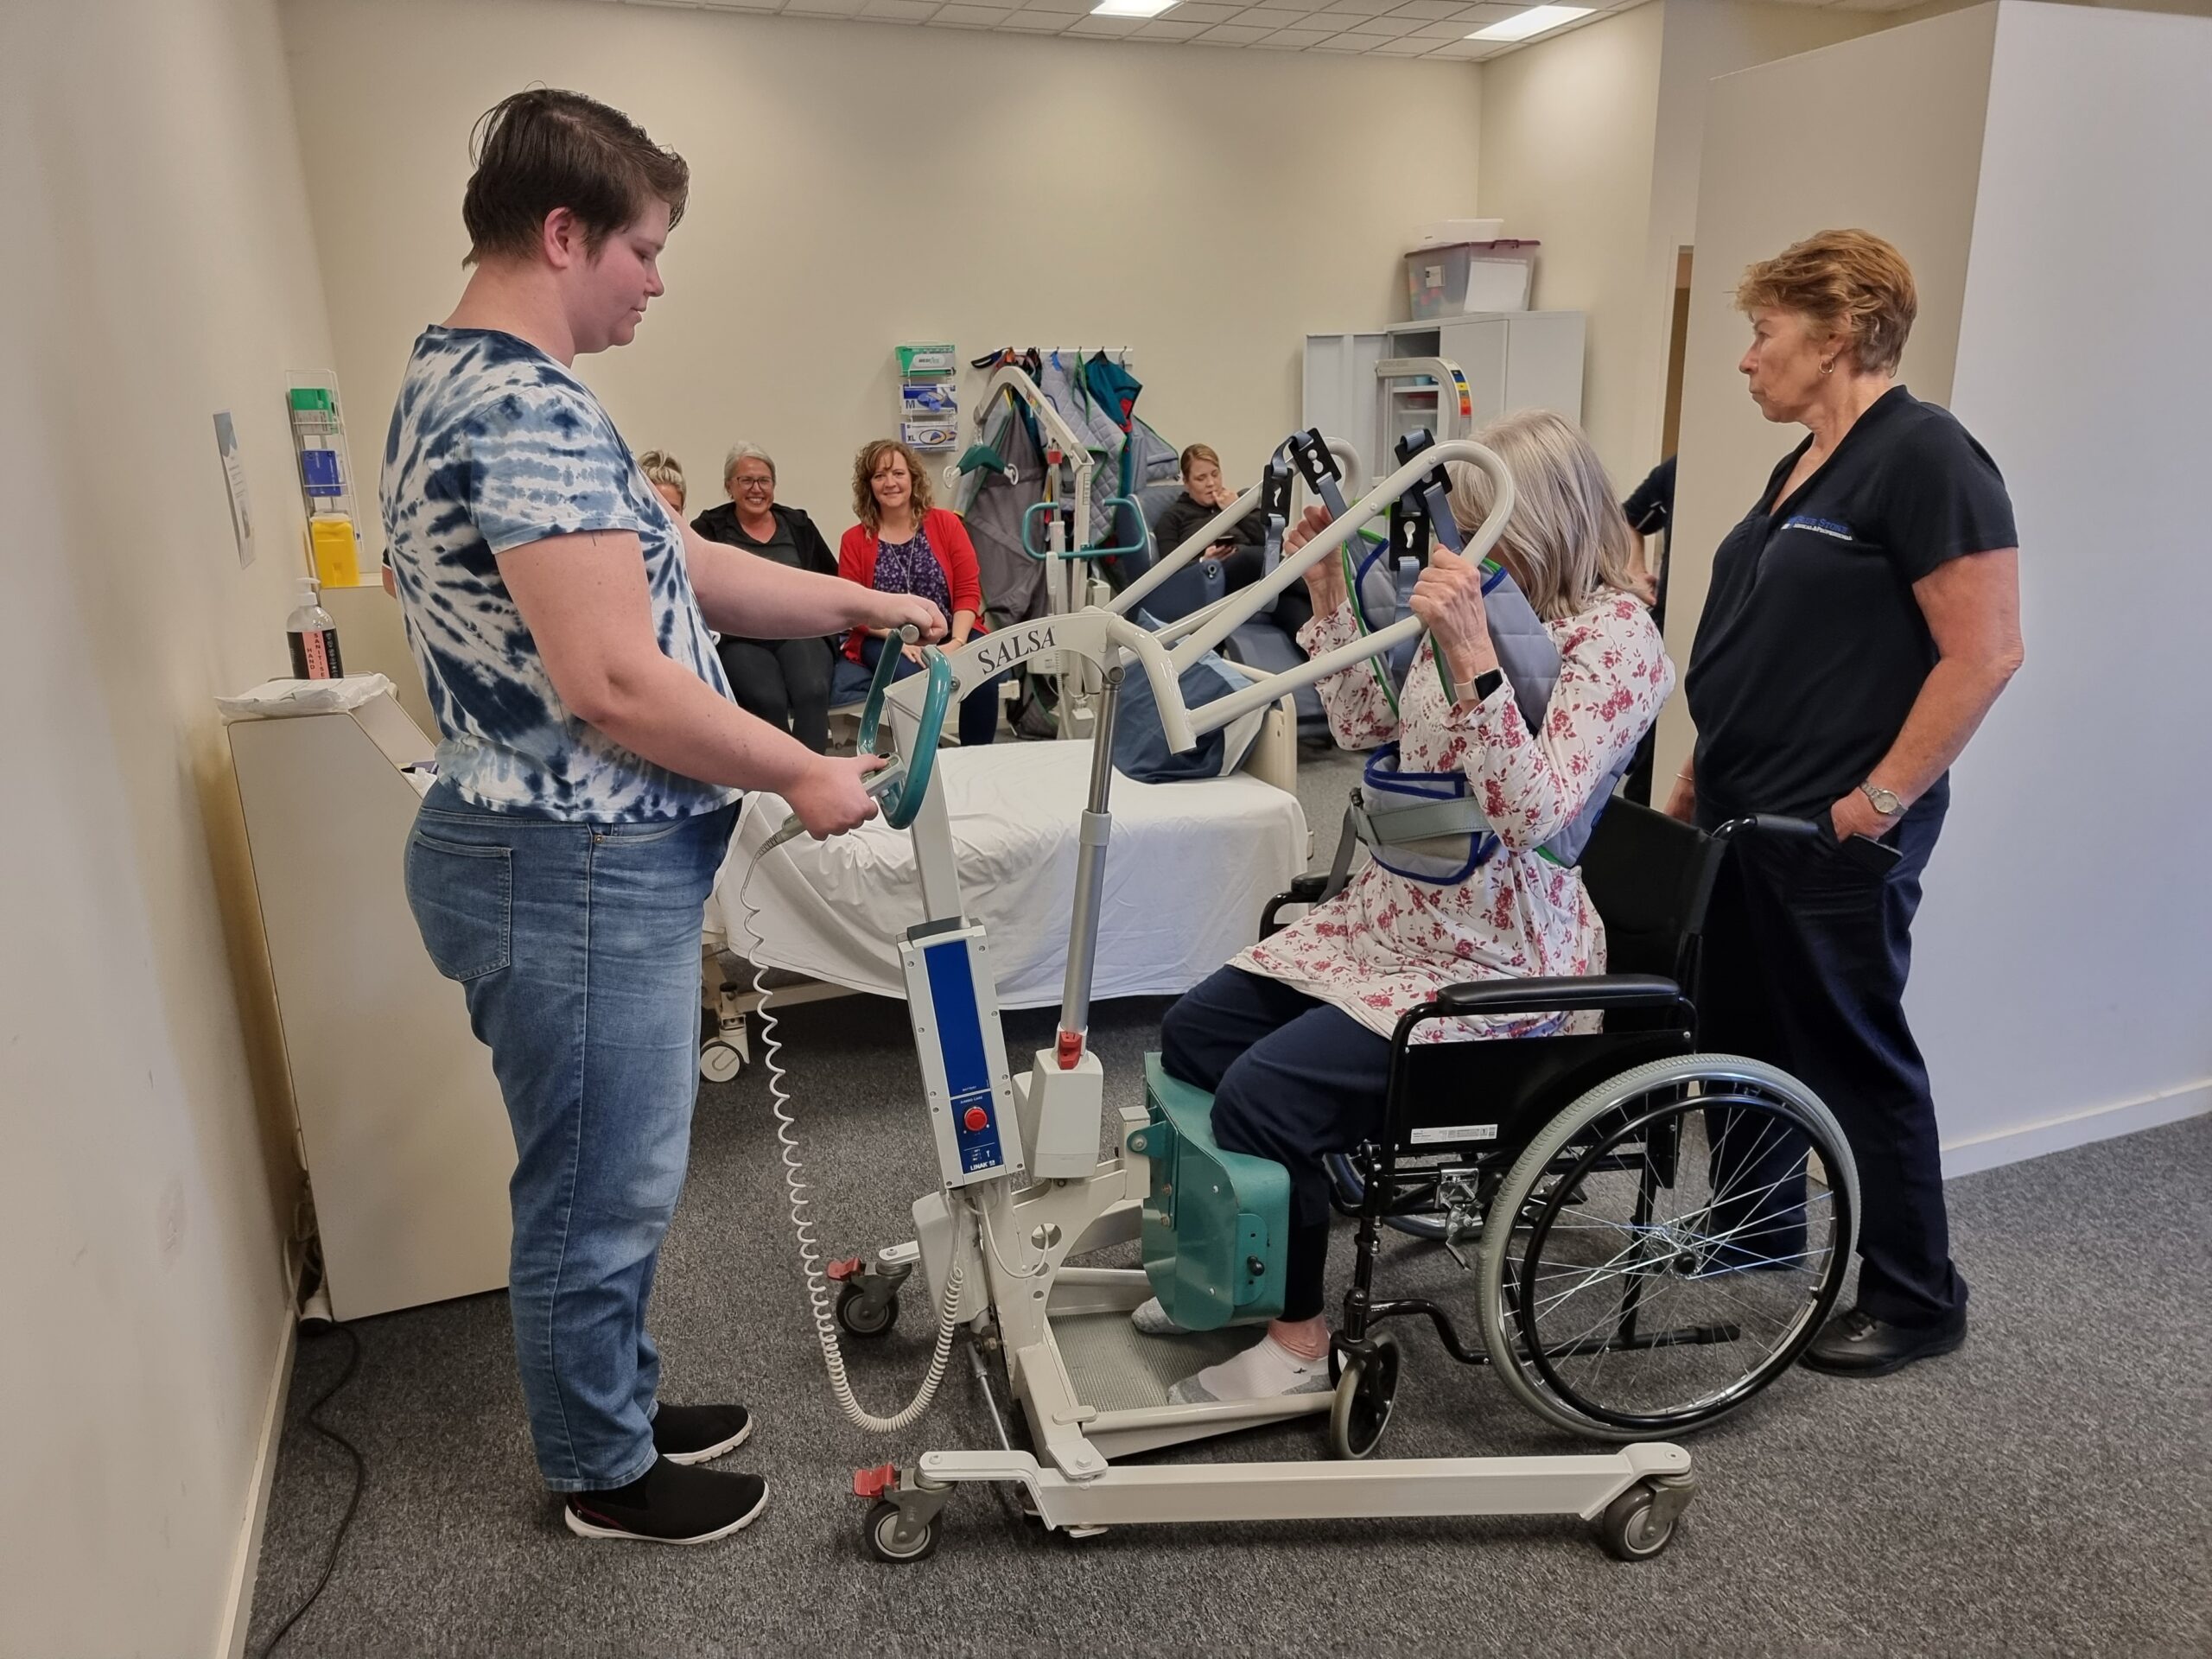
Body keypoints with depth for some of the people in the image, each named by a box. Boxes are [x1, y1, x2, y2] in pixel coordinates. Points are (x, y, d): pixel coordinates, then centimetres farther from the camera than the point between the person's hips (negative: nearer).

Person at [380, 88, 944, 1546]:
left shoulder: (466, 382, 15)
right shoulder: (529, 409, -21)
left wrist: (858, 603, 17)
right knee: (600, 1192, 8)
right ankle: (608, 1474, 30)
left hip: (580, 857, 11)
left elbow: (671, 565, 19)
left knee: (611, 1178, 23)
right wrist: (806, 775, -14)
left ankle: (618, 1407, 42)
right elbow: (613, 683, -27)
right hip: (575, 873, -11)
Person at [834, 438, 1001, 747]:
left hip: (949, 636, 1)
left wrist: (957, 642, -15)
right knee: (914, 678, -34)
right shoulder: (854, 540, 5)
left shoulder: (946, 524, 6)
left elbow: (968, 589, 1)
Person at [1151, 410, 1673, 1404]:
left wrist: (1473, 657, -34)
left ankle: (1298, 1338, 1)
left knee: (1261, 1092, -21)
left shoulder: (1614, 638, -15)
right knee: (1193, 1033, 4)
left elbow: (1533, 814, -26)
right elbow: (1366, 727, 18)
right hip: (1395, 910, 9)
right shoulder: (1482, 606, 9)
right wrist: (1328, 596, 9)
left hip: (1495, 955, -9)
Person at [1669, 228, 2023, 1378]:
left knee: (1852, 1047, 2)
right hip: (1744, 815, 9)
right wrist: (1705, 770, 17)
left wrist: (1880, 797, -19)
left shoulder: (1924, 456, -14)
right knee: (1739, 1026, 17)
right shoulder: (1805, 466, 14)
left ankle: (1916, 1298, 19)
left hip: (1835, 834, -9)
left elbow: (1985, 651, -19)